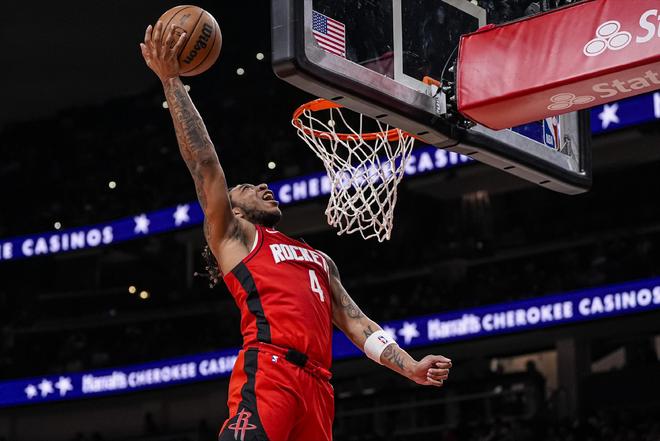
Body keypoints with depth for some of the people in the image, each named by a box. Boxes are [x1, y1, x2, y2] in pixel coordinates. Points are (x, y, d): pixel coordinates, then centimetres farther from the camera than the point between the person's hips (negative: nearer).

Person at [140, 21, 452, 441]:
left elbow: (356, 323, 27)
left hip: (316, 383, 6)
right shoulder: (233, 235, 18)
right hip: (268, 370, -6)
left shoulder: (320, 260, 34)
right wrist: (171, 80, 4)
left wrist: (411, 367, 12)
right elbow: (205, 163, 8)